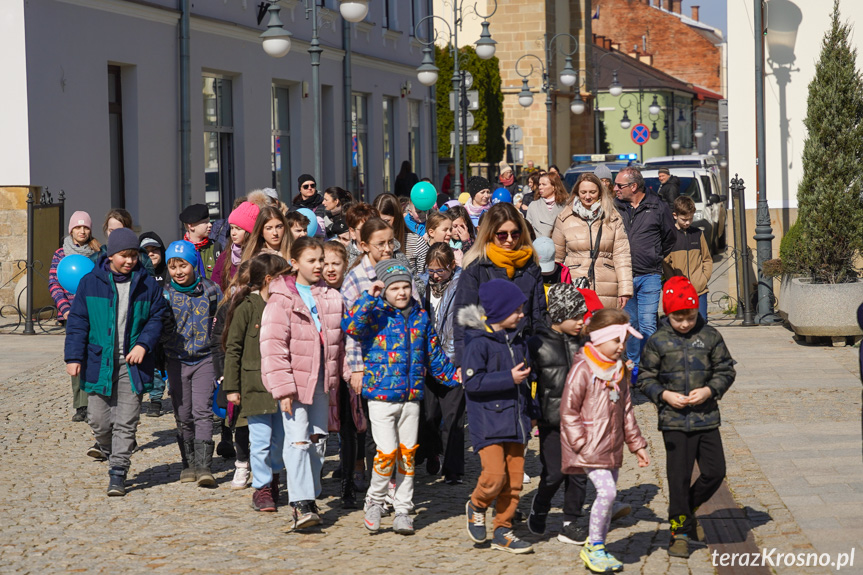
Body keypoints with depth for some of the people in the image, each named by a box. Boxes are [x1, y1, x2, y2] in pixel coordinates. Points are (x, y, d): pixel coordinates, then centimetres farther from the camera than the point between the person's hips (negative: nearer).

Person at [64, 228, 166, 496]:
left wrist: (144, 344, -8)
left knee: (126, 423, -4)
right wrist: (73, 356, -4)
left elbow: (156, 317, 8)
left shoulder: (147, 284, 3)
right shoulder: (90, 283, 1)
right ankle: (106, 445, 39)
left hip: (132, 364, 0)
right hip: (99, 362, 0)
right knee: (98, 418, 6)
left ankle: (118, 473, 2)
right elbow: (77, 322, 2)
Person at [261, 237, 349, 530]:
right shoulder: (281, 299, -7)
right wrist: (282, 388, -15)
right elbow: (274, 345, -11)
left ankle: (310, 498, 22)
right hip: (295, 381, -5)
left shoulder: (331, 297, 10)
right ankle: (301, 504, -11)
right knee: (298, 441, -10)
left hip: (321, 381, 6)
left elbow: (341, 339, 16)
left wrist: (348, 373, 7)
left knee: (318, 440, 11)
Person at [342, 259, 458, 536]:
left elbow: (433, 354, 20)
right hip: (381, 396, -4)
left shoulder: (420, 317, 10)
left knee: (408, 452, 8)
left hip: (411, 398, 5)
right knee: (388, 452, -10)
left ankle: (402, 510, 18)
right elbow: (350, 326, -25)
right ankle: (374, 500, 13)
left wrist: (454, 376, 14)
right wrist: (369, 298, -27)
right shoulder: (375, 315, -5)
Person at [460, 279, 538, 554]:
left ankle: (502, 531, 17)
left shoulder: (517, 340, 11)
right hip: (487, 420, -7)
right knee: (495, 474, -17)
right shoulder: (479, 342, -12)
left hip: (514, 420, 7)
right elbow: (472, 382, -17)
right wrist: (509, 379, -21)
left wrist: (531, 412, 20)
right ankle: (477, 506, 14)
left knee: (514, 479, 6)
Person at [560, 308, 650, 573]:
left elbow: (626, 409, 20)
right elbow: (568, 410, -13)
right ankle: (594, 548, -3)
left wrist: (636, 444, 19)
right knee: (606, 491, -16)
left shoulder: (619, 370, 12)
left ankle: (595, 548, 22)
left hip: (611, 446, 8)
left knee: (609, 495, 9)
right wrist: (581, 444, -16)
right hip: (589, 446, -8)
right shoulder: (583, 369, -13)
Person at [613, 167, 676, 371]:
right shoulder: (614, 207, 4)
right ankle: (633, 365, 21)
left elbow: (669, 238, 15)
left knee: (647, 325, -8)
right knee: (628, 323, 9)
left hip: (649, 276, -3)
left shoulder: (657, 207, 1)